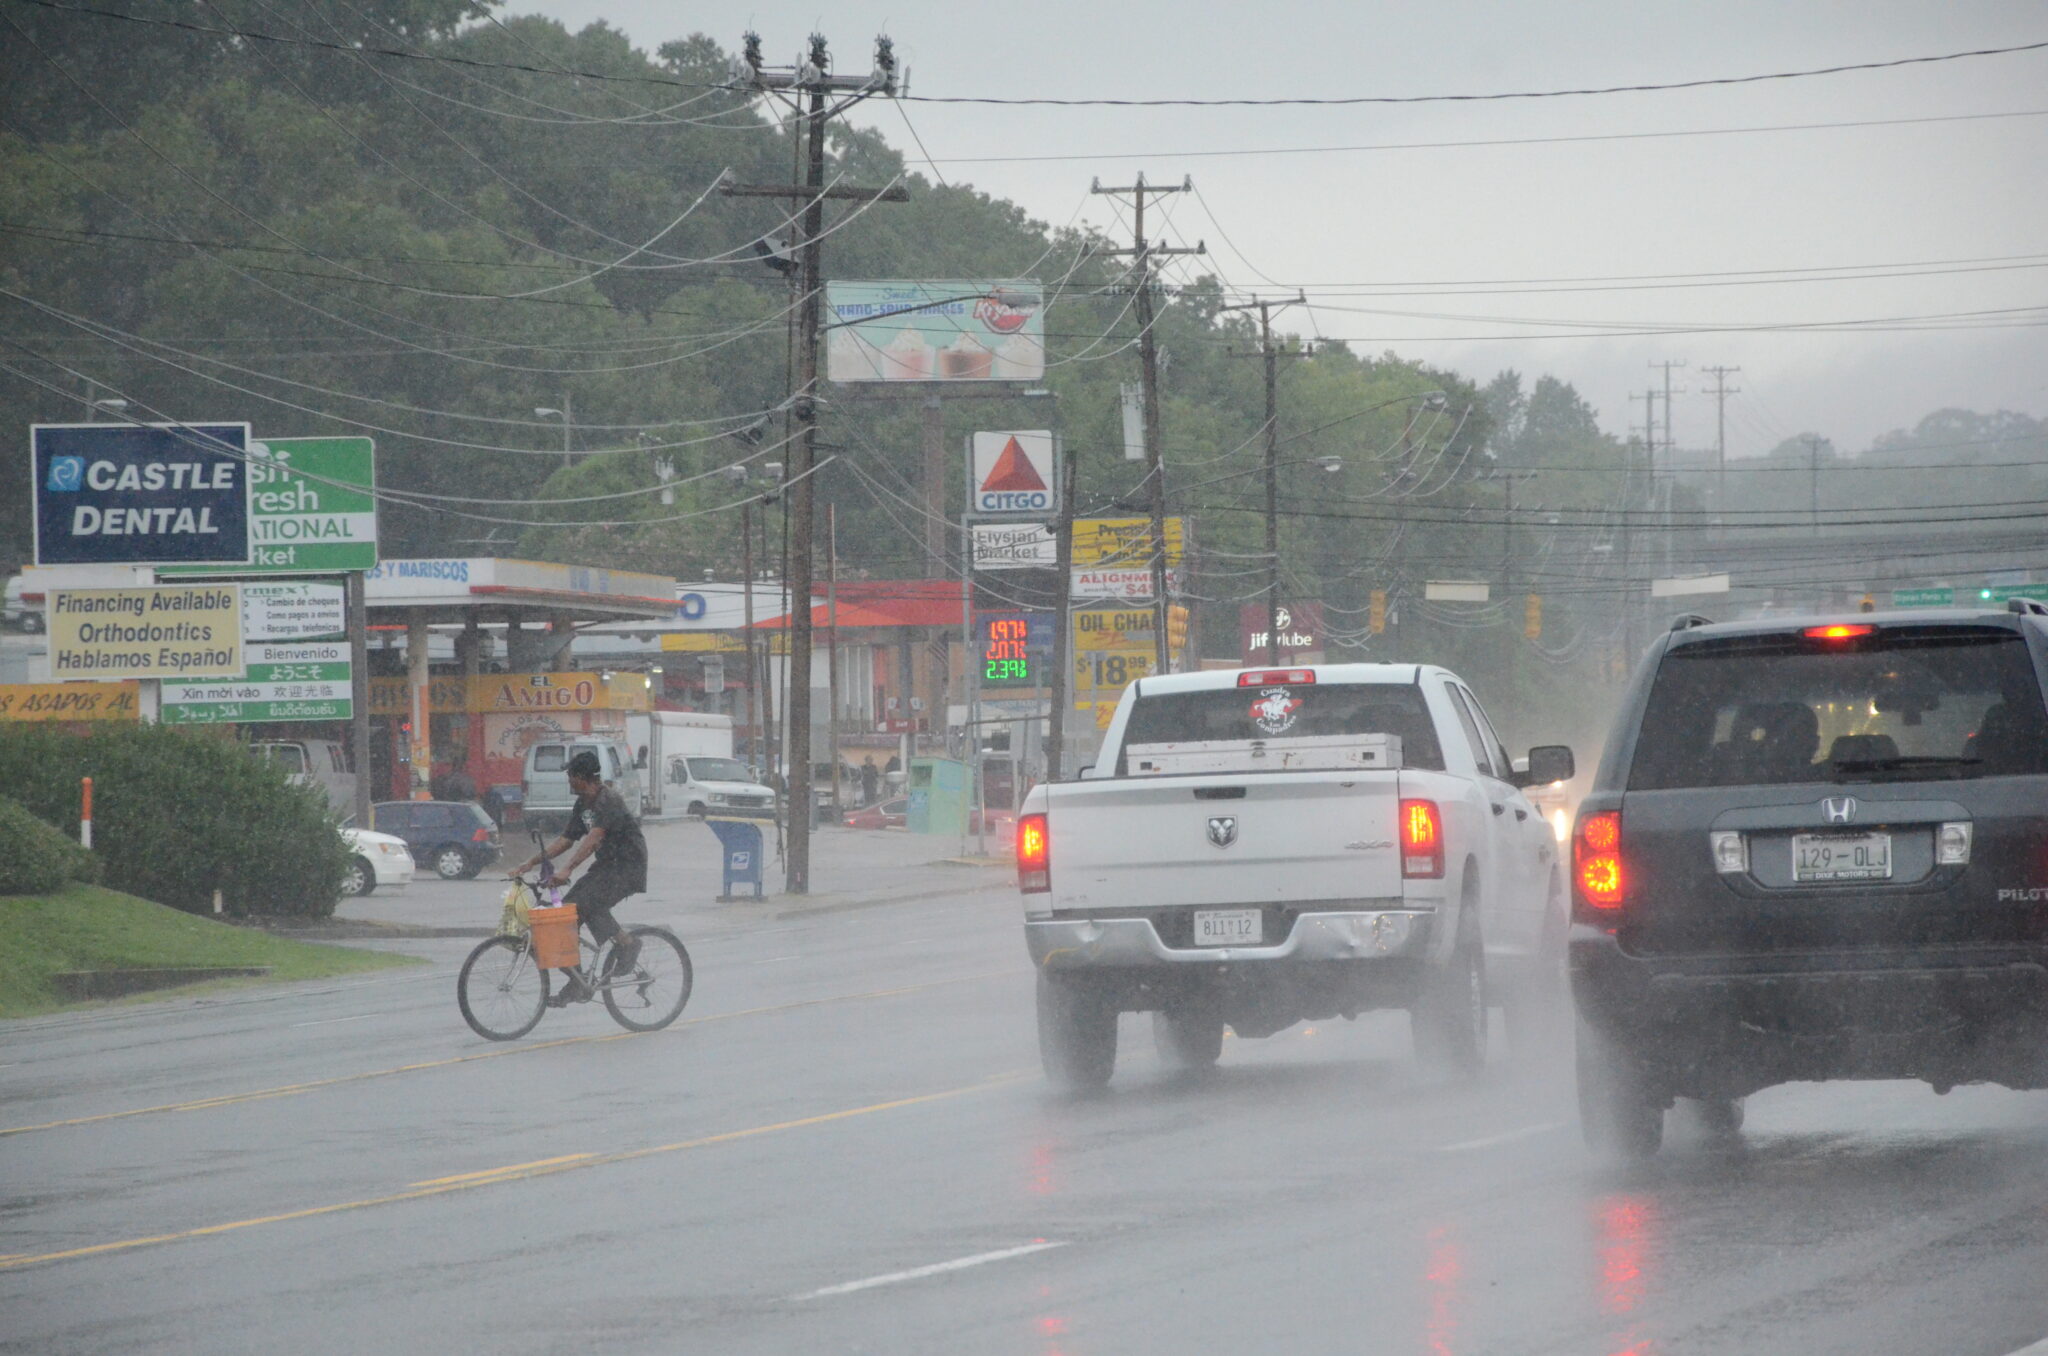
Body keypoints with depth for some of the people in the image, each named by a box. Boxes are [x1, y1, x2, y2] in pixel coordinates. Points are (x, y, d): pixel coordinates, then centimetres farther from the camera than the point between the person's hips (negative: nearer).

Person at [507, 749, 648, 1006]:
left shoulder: (609, 801, -19)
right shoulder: (583, 804, 11)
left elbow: (594, 838, -32)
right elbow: (566, 840, 14)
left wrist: (567, 868, -41)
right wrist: (531, 863, 7)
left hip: (627, 867, -9)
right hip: (606, 866, 9)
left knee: (588, 903, -29)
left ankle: (626, 943, -8)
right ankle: (576, 983, 0)